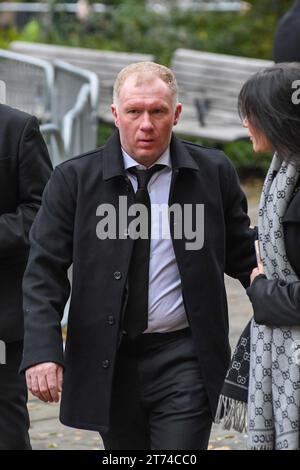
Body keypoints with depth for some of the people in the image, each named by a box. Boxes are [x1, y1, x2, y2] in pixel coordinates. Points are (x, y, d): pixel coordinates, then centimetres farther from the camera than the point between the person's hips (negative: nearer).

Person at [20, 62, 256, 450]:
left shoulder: (213, 173, 2)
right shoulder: (74, 180, -1)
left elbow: (243, 256, 12)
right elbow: (44, 271, -4)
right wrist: (42, 352, -16)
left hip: (184, 360, -1)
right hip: (109, 362, 1)